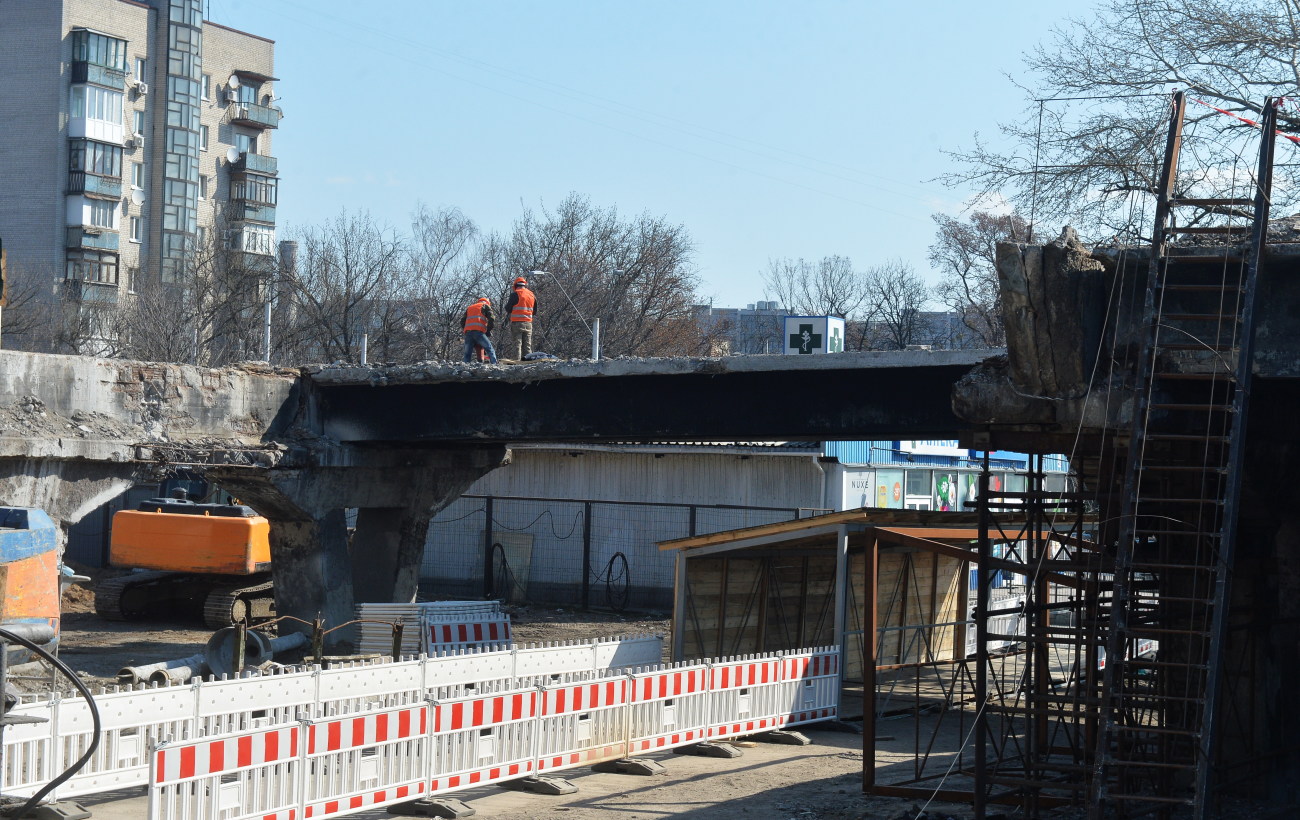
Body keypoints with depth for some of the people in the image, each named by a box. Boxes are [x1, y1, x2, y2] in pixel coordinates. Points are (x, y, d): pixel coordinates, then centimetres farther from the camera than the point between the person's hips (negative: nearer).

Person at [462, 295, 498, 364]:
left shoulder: (469, 308, 33)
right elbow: (492, 319, 5)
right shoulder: (485, 306, 19)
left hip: (467, 332, 4)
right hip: (479, 331, -4)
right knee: (490, 349, -3)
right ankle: (494, 364, -15)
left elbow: (462, 323, 28)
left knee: (467, 353, 7)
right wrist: (488, 331, 14)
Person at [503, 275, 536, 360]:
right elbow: (535, 311, 17)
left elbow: (508, 309, -6)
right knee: (527, 345, 11)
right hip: (528, 323, 5)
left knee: (516, 344, -4)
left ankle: (517, 360, -11)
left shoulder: (515, 295, -10)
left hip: (517, 322, -5)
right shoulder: (532, 295, 9)